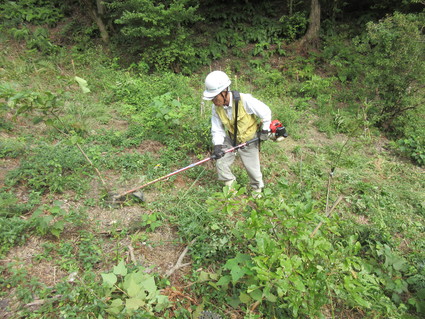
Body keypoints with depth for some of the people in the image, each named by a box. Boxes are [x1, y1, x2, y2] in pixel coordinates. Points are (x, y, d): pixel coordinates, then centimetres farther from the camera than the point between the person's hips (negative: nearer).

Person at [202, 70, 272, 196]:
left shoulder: (245, 100, -33)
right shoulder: (216, 107, -15)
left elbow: (265, 112, -19)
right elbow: (217, 130, -9)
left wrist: (264, 130, -10)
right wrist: (217, 145, -26)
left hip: (249, 140, -4)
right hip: (230, 139, 4)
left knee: (252, 168, 9)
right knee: (220, 163, 0)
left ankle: (257, 188, 40)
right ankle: (230, 185, 27)